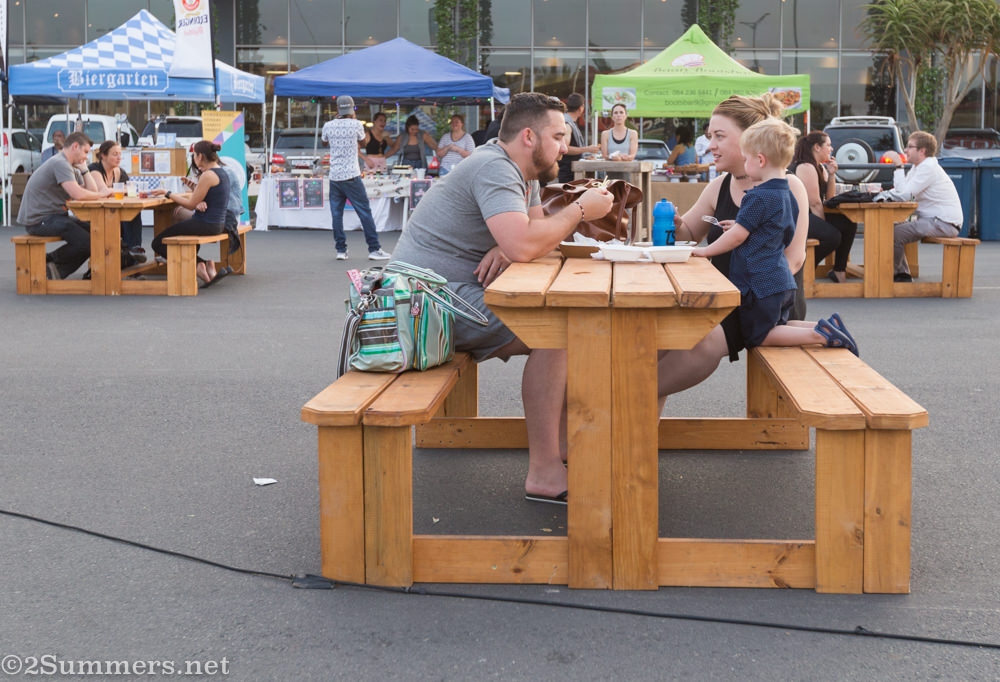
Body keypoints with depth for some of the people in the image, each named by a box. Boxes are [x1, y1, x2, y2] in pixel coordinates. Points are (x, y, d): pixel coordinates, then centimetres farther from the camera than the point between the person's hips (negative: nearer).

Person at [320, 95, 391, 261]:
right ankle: (374, 249, 0)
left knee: (336, 214, 7)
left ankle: (341, 250, 5)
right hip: (351, 176, -3)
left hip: (334, 176, 3)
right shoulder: (356, 125, -4)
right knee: (365, 212, 0)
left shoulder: (328, 126, 3)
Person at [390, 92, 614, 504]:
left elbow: (536, 234, 12)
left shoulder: (522, 172, 16)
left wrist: (508, 247, -12)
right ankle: (544, 474, -21)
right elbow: (524, 245, -32)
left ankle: (565, 442, 8)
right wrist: (579, 211, -17)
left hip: (459, 292, 10)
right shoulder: (494, 168, -18)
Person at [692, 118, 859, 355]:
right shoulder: (787, 195, 11)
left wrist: (706, 251, -2)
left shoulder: (758, 197, -18)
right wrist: (740, 226, 20)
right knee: (777, 326, 21)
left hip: (761, 284, -9)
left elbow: (737, 237, -16)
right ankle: (828, 327, 2)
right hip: (783, 281, 9)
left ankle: (819, 335, -17)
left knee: (758, 337, -1)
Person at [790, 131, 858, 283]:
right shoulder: (806, 167, -16)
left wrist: (831, 174, 2)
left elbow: (830, 197, 14)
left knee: (849, 224, -2)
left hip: (809, 215, 10)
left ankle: (839, 270, 5)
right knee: (832, 236, -29)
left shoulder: (820, 167, 16)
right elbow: (815, 203, -18)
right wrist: (824, 224, -12)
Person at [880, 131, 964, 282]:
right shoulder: (918, 167, 15)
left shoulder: (928, 168, -17)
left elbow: (904, 195, -22)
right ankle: (903, 275, 11)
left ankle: (892, 275, -4)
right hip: (932, 220, 11)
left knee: (895, 234, -21)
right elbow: (900, 192, 12)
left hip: (945, 223, -11)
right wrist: (883, 194, -8)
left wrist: (898, 166, -16)